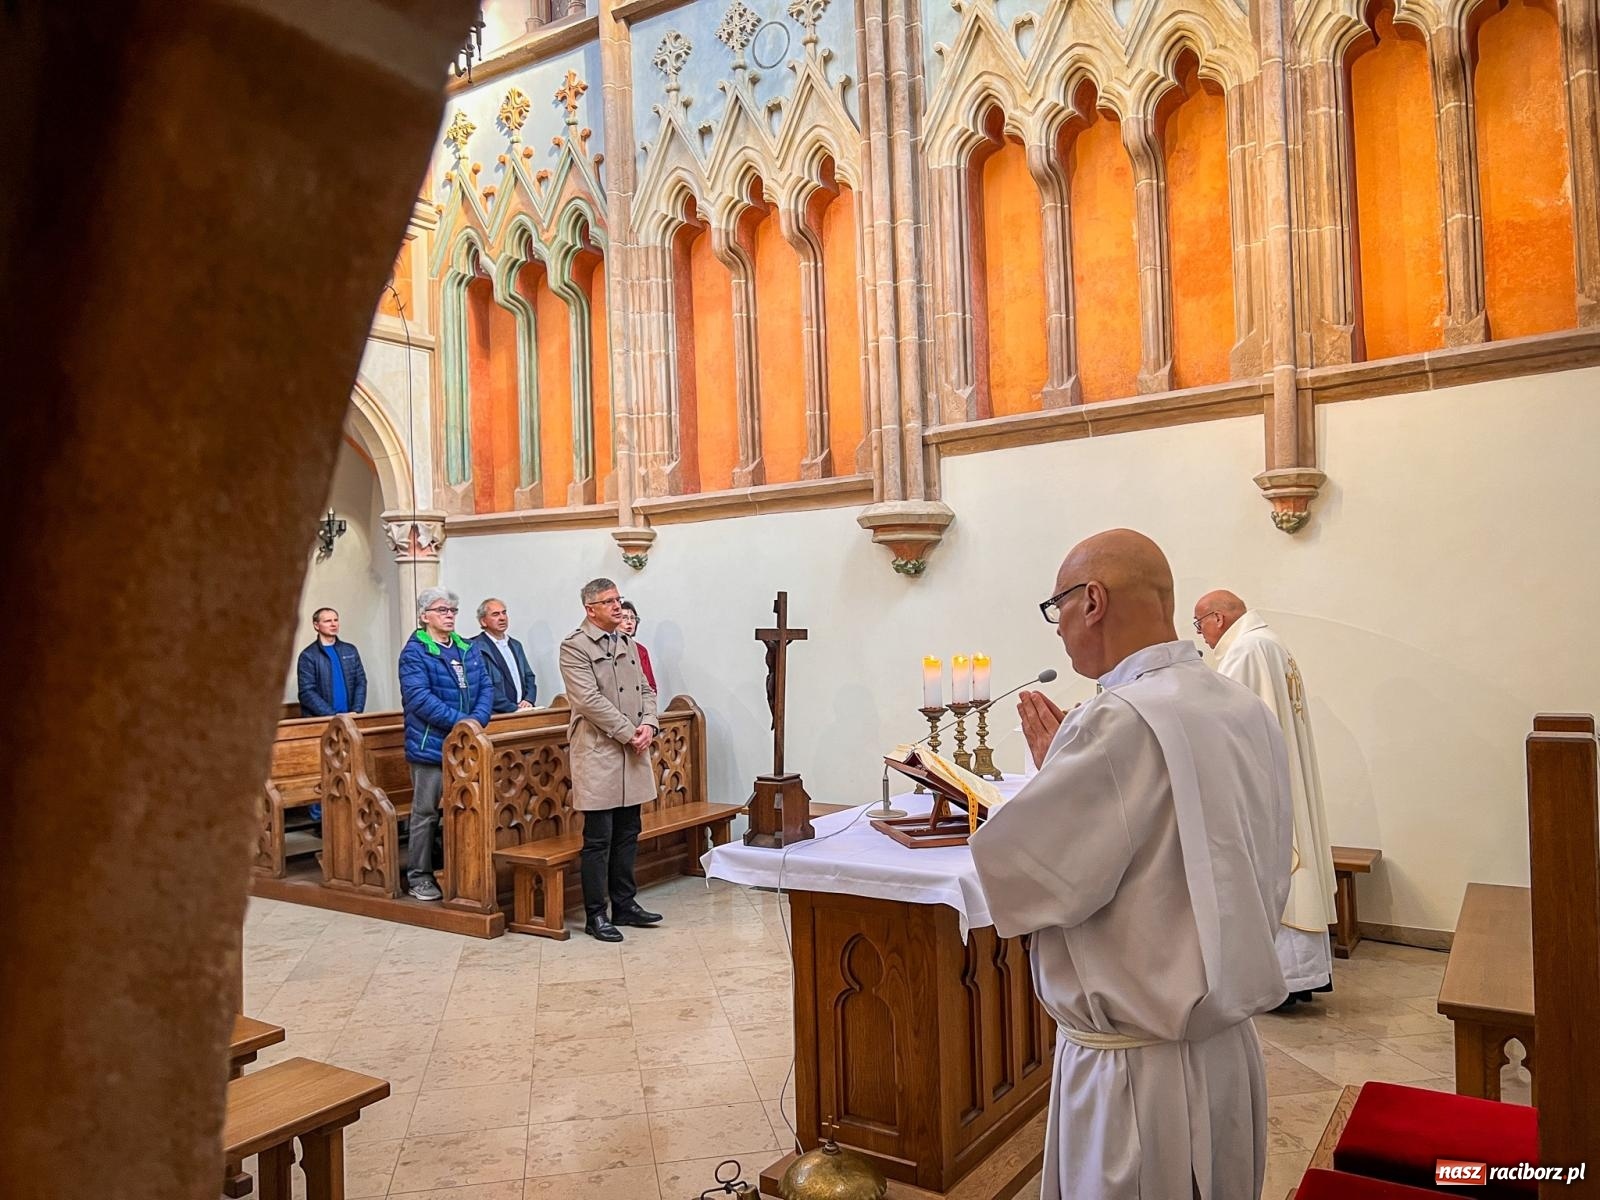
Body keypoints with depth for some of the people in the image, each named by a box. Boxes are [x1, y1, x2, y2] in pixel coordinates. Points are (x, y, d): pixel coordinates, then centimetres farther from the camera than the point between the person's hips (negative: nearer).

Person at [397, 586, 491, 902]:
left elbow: (485, 687, 7)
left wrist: (477, 720, -11)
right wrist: (461, 721, -21)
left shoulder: (469, 649, 12)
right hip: (431, 745, -6)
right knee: (426, 813, 2)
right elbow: (420, 698, -19)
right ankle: (419, 876, 13)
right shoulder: (415, 653, -8)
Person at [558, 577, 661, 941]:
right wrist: (630, 733, -15)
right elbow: (590, 700, -17)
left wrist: (649, 725, -4)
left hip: (633, 752, 7)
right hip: (598, 751, -7)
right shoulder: (574, 646, -9)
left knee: (627, 834, 13)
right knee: (598, 839, 0)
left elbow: (645, 689, 15)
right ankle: (595, 915, 10)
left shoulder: (627, 643, 14)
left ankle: (624, 905, 24)